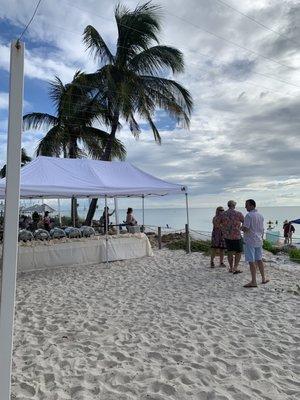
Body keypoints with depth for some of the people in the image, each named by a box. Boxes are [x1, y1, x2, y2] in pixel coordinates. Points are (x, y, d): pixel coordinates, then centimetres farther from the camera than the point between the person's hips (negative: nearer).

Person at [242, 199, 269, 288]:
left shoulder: (249, 215, -15)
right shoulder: (260, 216, 11)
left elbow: (246, 229, -21)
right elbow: (262, 230, 16)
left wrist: (241, 228, 0)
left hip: (250, 241, -8)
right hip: (258, 241, 8)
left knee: (251, 261, -4)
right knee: (259, 260, 18)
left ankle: (253, 282, -1)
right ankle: (263, 279, 26)